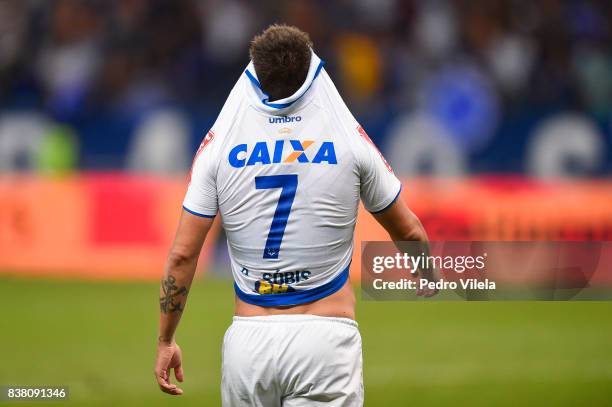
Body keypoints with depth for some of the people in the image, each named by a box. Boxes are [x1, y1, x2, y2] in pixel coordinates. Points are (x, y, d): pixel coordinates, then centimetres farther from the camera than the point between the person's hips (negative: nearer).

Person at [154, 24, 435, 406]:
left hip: (249, 342, 2)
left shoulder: (220, 143, 3)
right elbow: (408, 231, 13)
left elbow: (182, 254, 1)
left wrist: (166, 340, 10)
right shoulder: (349, 138, 1)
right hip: (326, 337, -2)